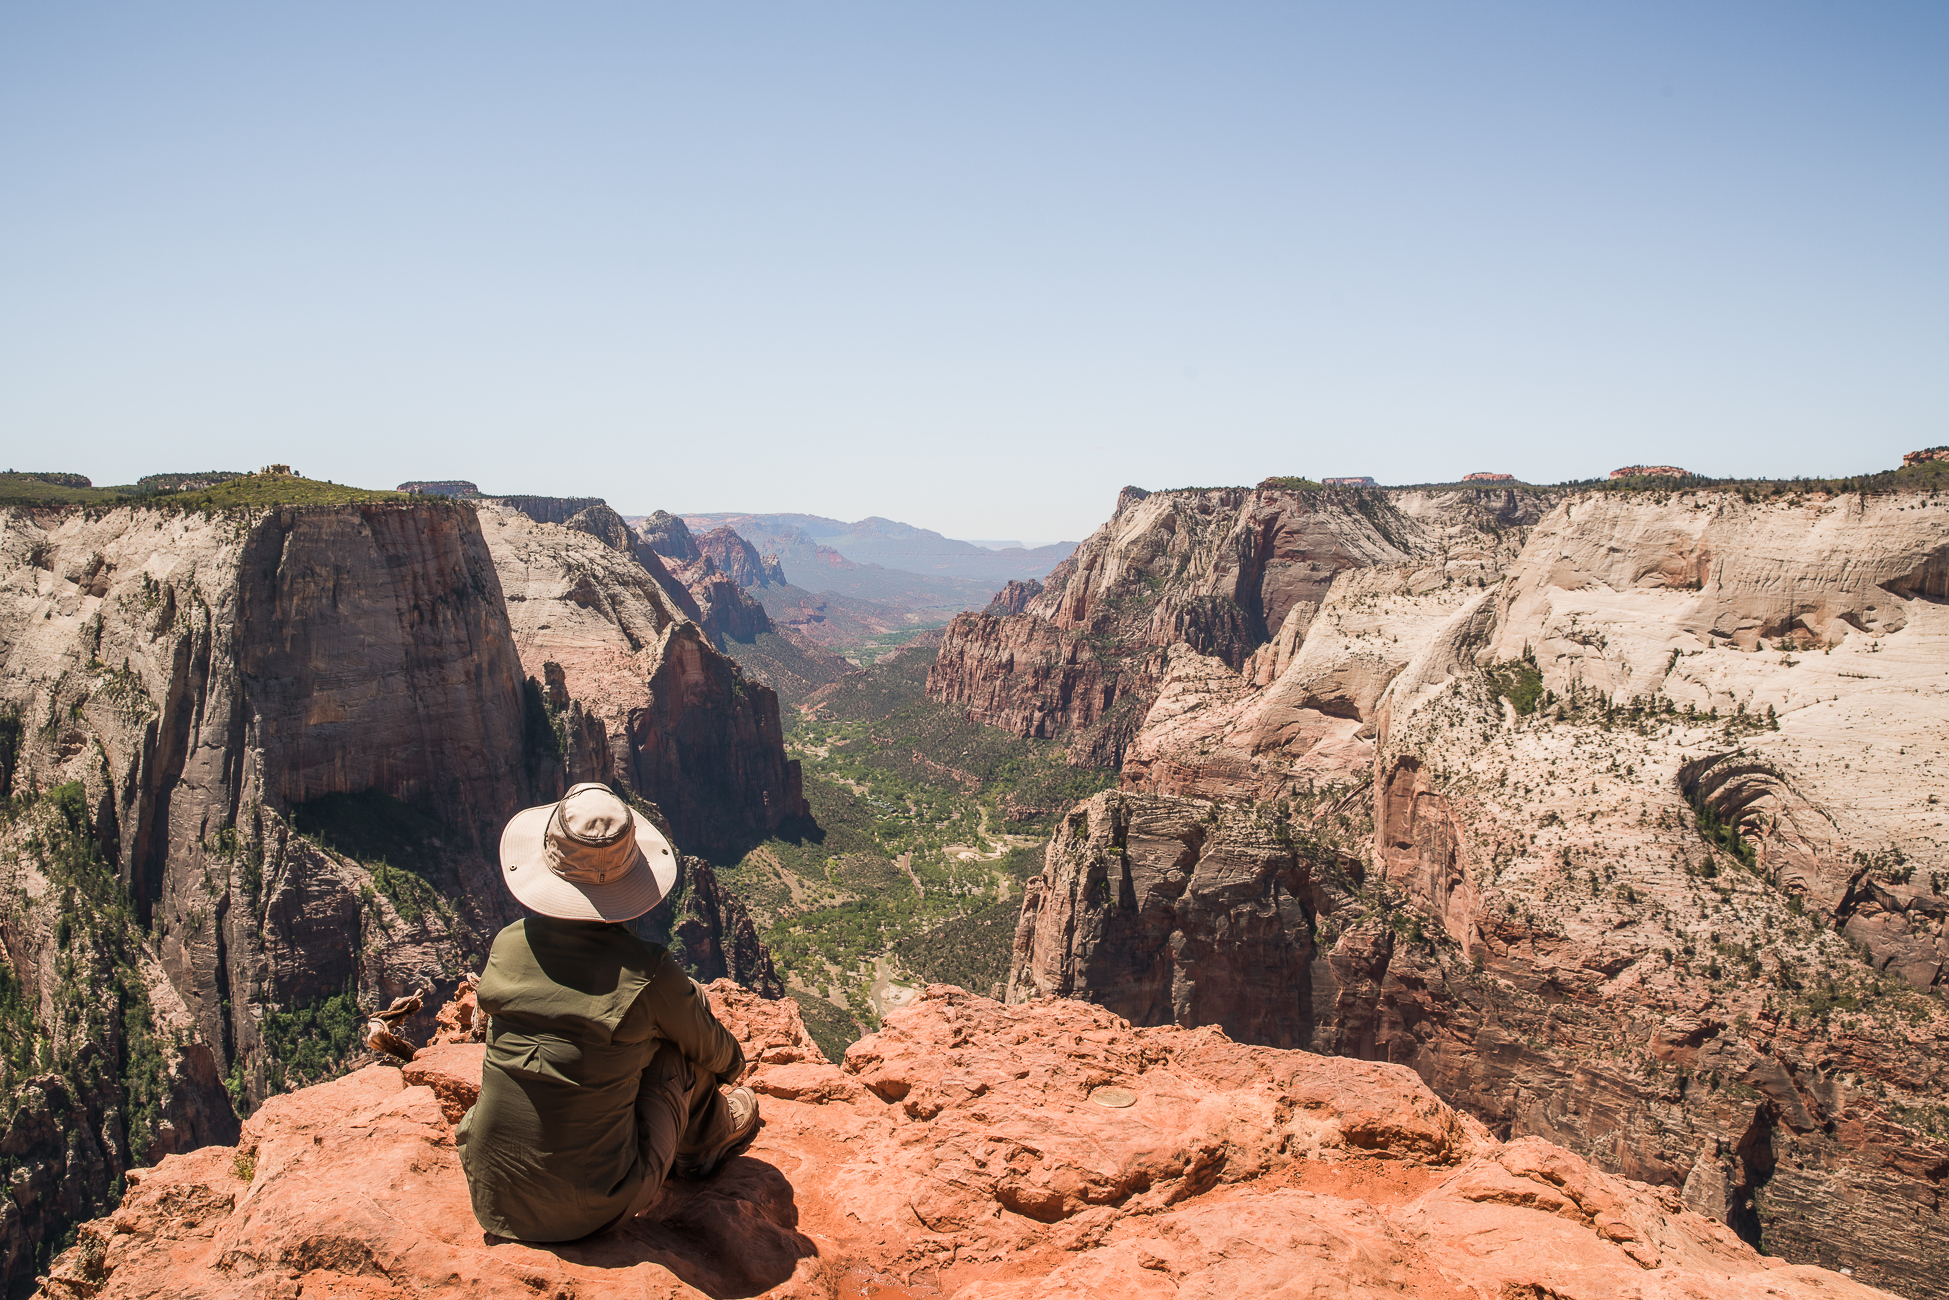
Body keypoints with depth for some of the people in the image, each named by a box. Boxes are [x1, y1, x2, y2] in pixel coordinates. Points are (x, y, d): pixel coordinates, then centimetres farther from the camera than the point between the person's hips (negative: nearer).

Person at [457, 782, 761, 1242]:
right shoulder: (646, 975, -19)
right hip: (594, 1211, -4)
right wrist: (732, 1060, 27)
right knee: (680, 1050, 10)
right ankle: (712, 1138, 39)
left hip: (493, 1200, 4)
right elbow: (714, 1051, 2)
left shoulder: (508, 945, -8)